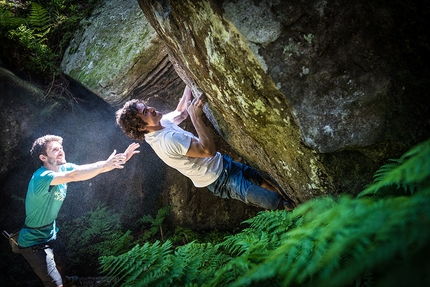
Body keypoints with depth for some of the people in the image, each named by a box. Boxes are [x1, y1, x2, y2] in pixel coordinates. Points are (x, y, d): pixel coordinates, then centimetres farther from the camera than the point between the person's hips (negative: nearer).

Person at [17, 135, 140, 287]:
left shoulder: (64, 168, -5)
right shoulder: (41, 177, -29)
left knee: (63, 272, 20)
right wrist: (105, 164, -50)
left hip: (50, 236, 8)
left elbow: (94, 169, -15)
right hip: (34, 243, -8)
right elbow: (74, 176, -46)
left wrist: (121, 159, -30)